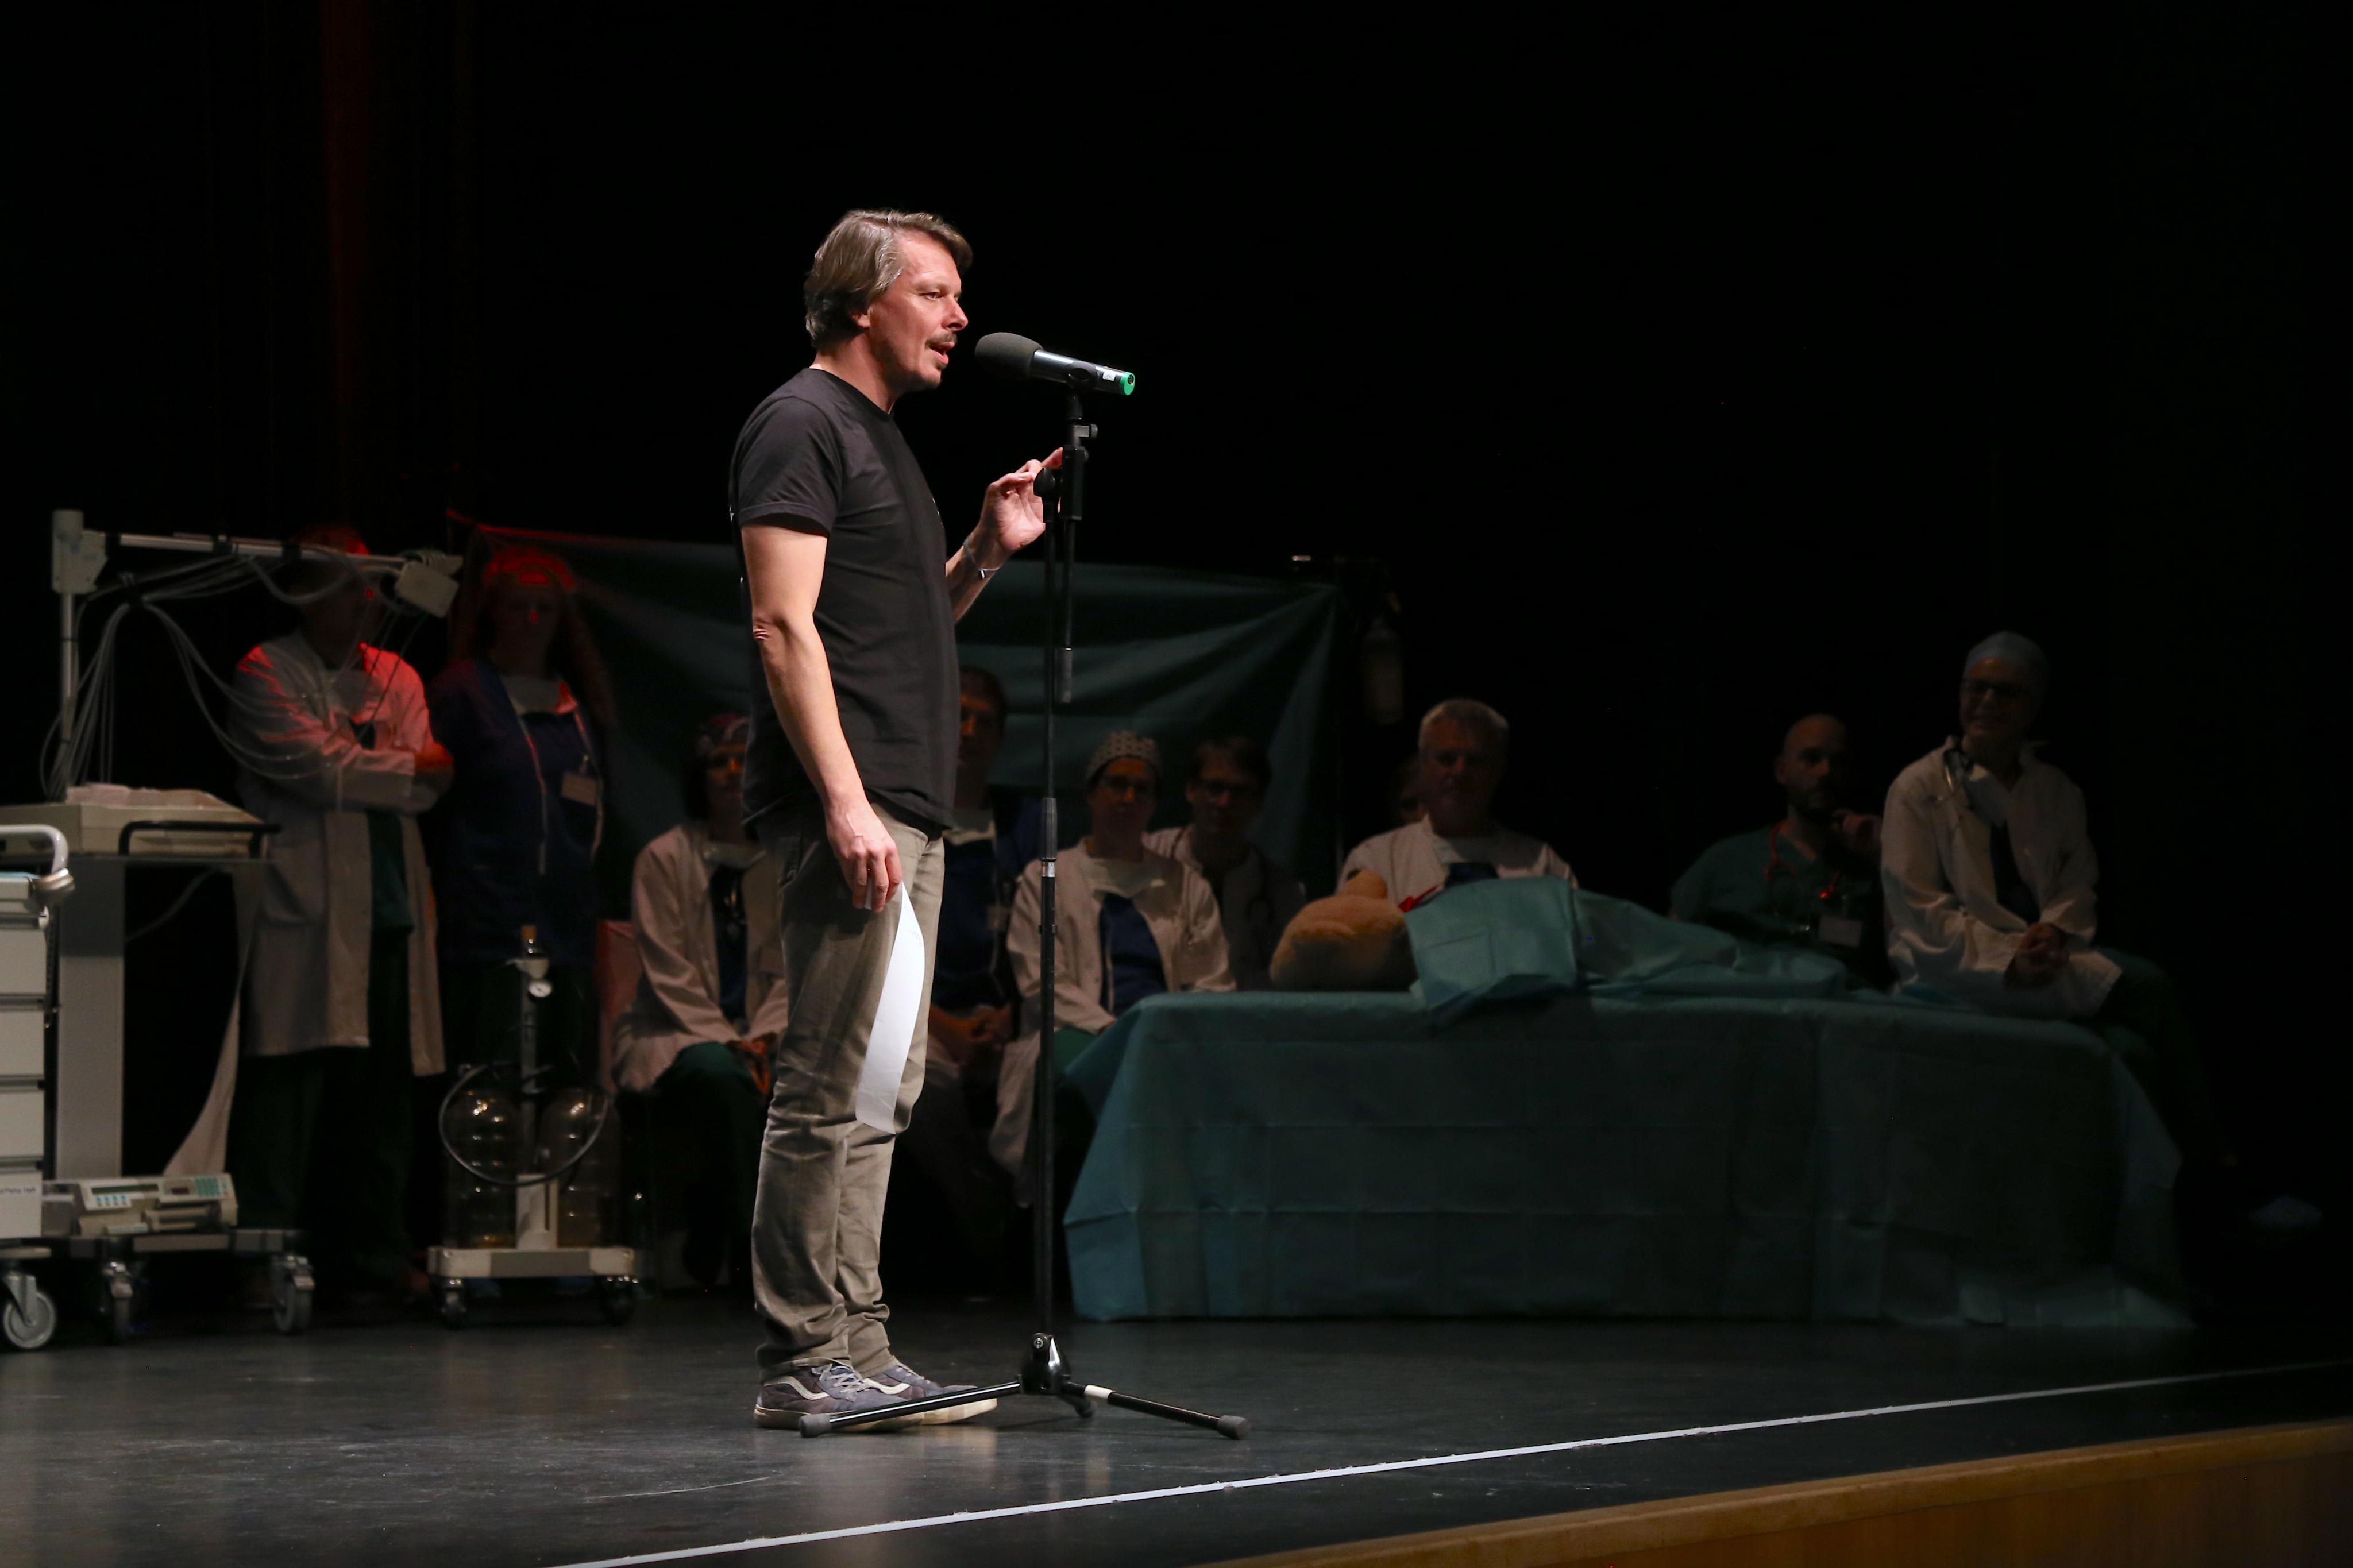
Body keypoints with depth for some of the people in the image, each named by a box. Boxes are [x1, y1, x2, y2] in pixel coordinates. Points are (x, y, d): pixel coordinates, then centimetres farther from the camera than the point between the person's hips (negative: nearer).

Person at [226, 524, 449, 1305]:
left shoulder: (397, 678, 19)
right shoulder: (266, 674, 1)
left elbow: (428, 787, 6)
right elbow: (322, 773, -11)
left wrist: (357, 768, -10)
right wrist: (408, 766, 1)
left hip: (388, 913, 6)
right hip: (304, 913, -6)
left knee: (382, 1088, 5)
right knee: (290, 1087, -8)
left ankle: (374, 1257, 9)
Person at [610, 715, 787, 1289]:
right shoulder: (664, 858, 3)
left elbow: (789, 969, 9)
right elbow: (668, 973, -4)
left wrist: (765, 1037, -10)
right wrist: (727, 1042, -15)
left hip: (756, 1034, 3)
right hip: (674, 1033, -3)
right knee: (721, 1075, -37)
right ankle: (751, 1251, -35)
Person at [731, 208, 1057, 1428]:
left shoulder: (880, 435, 23)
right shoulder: (802, 423, -6)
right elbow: (785, 626, -15)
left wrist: (987, 550, 11)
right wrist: (846, 801, -22)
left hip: (907, 810, 10)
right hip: (846, 809, -10)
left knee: (876, 1093, 9)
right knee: (838, 1087, -11)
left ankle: (855, 1352, 12)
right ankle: (805, 1362, -10)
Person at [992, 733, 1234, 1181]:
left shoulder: (1186, 886, 25)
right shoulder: (1046, 880, 17)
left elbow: (1212, 986, 17)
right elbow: (1041, 984, 4)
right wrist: (1109, 1031, -13)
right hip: (1078, 1031, -2)